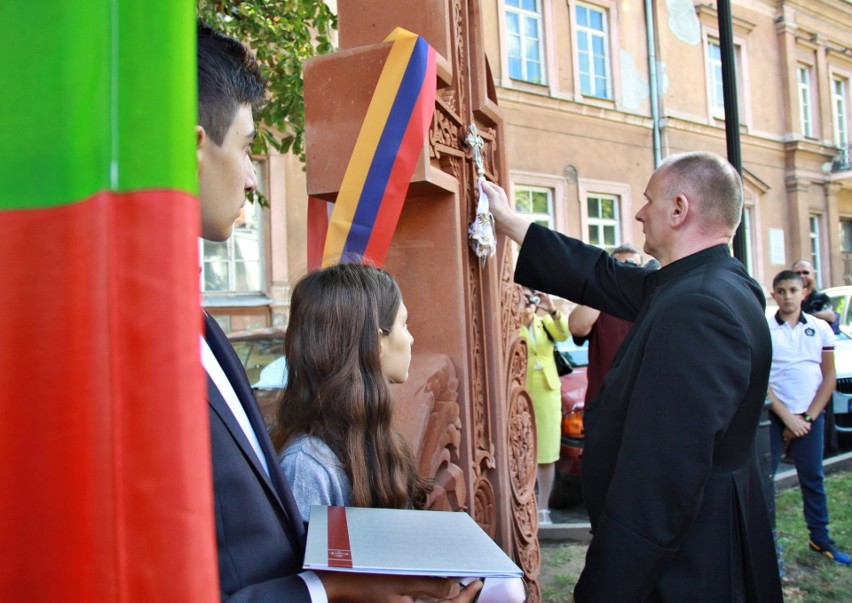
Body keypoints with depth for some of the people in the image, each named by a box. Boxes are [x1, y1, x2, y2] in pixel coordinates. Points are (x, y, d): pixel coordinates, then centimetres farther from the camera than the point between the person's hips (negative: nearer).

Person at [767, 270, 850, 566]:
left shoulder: (821, 328, 4)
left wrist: (808, 417, -4)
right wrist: (787, 417, -11)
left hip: (810, 415, 2)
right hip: (773, 415, -2)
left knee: (813, 478, 10)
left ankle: (820, 538, 22)